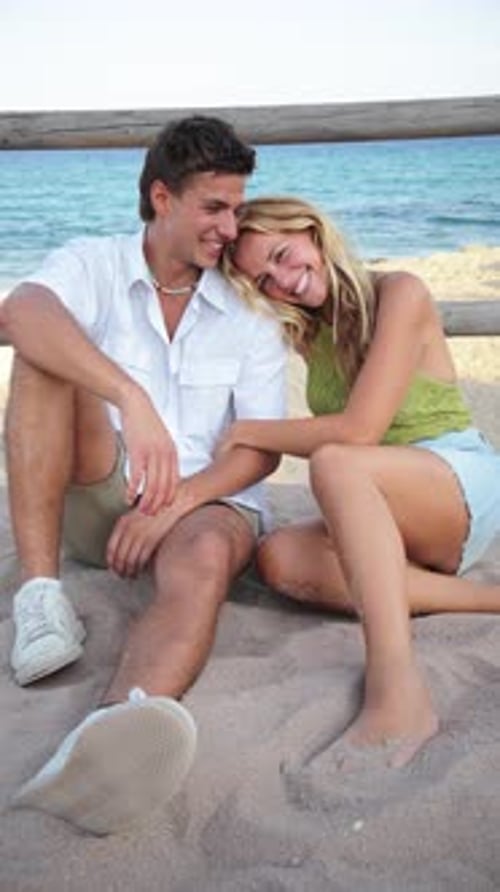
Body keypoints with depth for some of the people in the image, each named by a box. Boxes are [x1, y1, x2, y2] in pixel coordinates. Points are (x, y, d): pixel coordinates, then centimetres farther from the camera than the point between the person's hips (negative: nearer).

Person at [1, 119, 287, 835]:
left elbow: (263, 448, -3)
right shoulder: (93, 266, 0)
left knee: (205, 559, -37)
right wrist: (130, 399, -43)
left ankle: (112, 739, -68)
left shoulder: (250, 313, 5)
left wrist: (173, 503, -21)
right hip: (99, 497, 1)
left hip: (209, 503, 0)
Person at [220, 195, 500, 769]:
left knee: (335, 464, -36)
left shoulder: (399, 294, -9)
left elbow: (359, 431, -17)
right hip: (391, 521, 7)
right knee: (280, 559, -23)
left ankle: (398, 694, -49)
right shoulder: (310, 333, 13)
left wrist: (249, 432, -8)